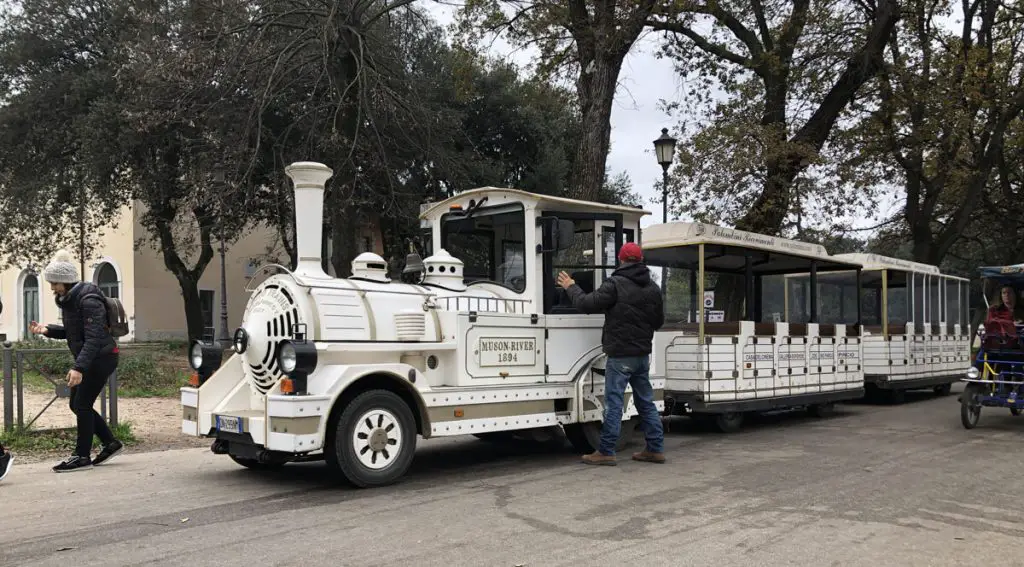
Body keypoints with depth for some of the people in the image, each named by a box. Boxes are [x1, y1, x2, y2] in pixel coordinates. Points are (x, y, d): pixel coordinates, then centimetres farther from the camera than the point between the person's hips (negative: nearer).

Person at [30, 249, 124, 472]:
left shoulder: (89, 300, -22)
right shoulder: (68, 300, 7)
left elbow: (93, 338, -27)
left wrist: (79, 368, -34)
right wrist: (47, 330, 1)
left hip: (101, 357, -10)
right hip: (88, 359, 10)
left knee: (82, 404, -6)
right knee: (77, 404, 12)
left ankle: (82, 456, 4)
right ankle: (110, 443, 21)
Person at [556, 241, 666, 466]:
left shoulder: (615, 284, -13)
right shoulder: (653, 288, 11)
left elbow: (587, 304, -13)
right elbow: (659, 320, 18)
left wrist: (571, 287, 3)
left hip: (620, 354, -7)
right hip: (643, 354, 7)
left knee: (613, 403, -4)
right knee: (646, 401, 13)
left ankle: (606, 452, -1)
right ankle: (655, 449, 15)